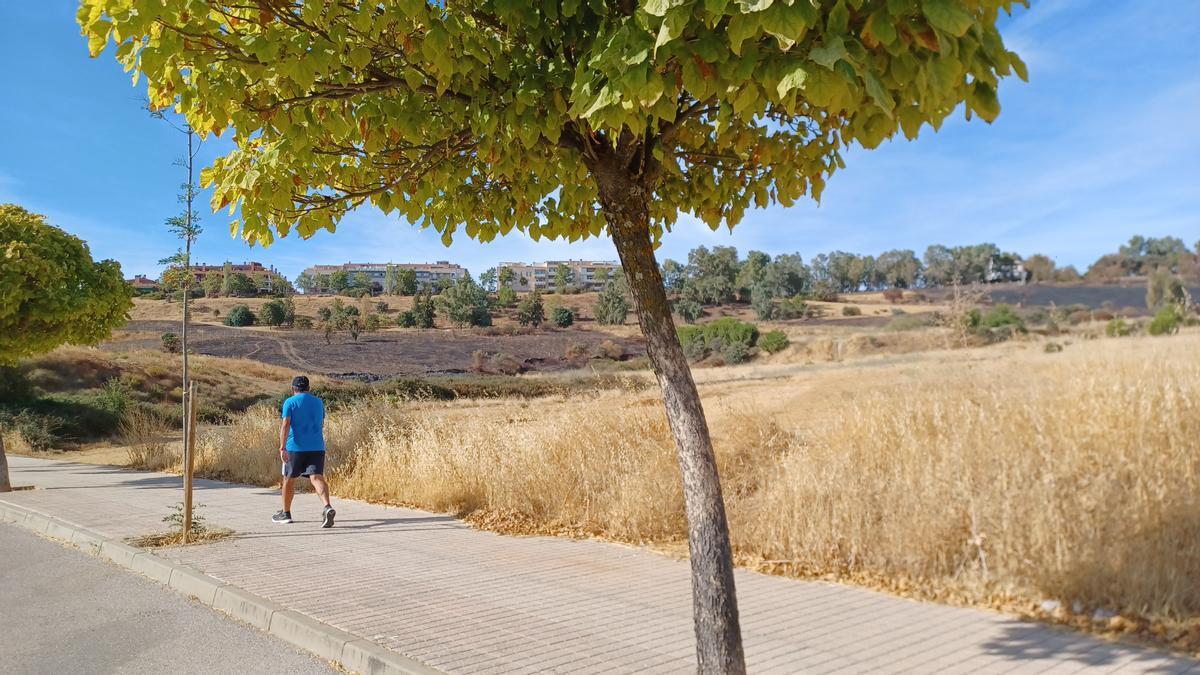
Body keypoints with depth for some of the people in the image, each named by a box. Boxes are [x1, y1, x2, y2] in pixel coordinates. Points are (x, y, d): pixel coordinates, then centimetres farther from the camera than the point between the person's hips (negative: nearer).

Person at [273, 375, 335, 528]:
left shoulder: (290, 402, -1)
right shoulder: (318, 402, 13)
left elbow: (285, 425, -13)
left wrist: (282, 448, -18)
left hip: (295, 448, -3)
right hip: (317, 447, 3)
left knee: (289, 479, 15)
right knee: (317, 478, -7)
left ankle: (286, 513, 27)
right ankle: (327, 507, -31)